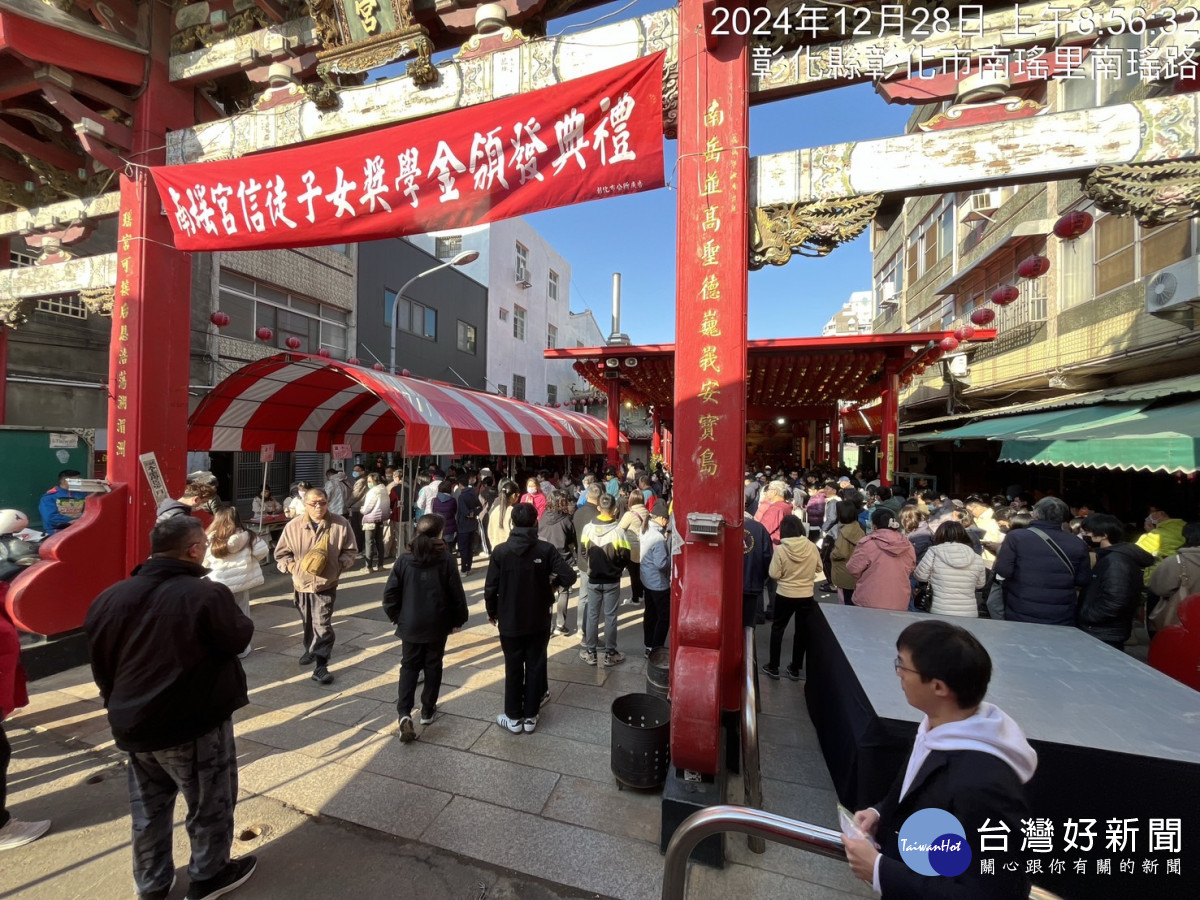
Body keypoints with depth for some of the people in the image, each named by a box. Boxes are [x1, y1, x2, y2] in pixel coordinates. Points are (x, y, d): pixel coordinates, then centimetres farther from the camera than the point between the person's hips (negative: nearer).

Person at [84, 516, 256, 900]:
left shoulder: (110, 598, -2)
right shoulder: (207, 595, -25)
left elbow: (101, 665, 9)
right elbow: (238, 638, -11)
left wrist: (119, 707, 22)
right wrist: (233, 613, 7)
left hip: (133, 724, 6)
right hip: (195, 724, -6)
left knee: (148, 810, 23)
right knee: (210, 804, 16)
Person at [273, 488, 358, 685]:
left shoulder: (340, 524, -10)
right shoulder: (293, 526, -6)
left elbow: (350, 551, 0)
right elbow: (281, 553, 6)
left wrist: (340, 565, -14)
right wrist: (291, 566, -10)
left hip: (326, 584, -3)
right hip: (301, 583, 3)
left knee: (322, 625, -8)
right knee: (307, 622, 23)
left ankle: (320, 666, 0)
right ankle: (310, 649, 48)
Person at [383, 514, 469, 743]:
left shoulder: (404, 560, -5)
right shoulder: (446, 559, -12)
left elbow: (390, 593, -3)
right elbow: (456, 594, -9)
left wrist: (396, 617, 11)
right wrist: (458, 619, 4)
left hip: (410, 625, 2)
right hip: (437, 625, -1)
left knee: (409, 667, 13)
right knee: (433, 666, 16)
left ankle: (404, 713, -2)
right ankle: (427, 711, 27)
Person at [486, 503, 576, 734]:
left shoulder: (501, 551, -11)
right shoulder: (546, 549, -13)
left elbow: (490, 588, -8)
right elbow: (569, 577, -19)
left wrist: (492, 612, 9)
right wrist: (552, 582, 2)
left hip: (509, 621, 0)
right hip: (539, 620, 0)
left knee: (513, 669, 14)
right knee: (535, 667, 14)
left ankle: (513, 718, 26)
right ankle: (530, 717, 24)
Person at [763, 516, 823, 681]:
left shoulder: (780, 549, -19)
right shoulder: (812, 547, -11)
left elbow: (774, 574, -13)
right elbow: (819, 568, 5)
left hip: (785, 595, -2)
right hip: (807, 596, 2)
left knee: (777, 629, 15)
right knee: (802, 631, 16)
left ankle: (773, 667, 21)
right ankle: (795, 669, 26)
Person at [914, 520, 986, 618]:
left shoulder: (934, 553, -11)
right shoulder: (977, 559, -3)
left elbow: (920, 576, 1)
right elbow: (980, 585, 13)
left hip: (940, 614, -3)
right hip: (969, 615, 3)